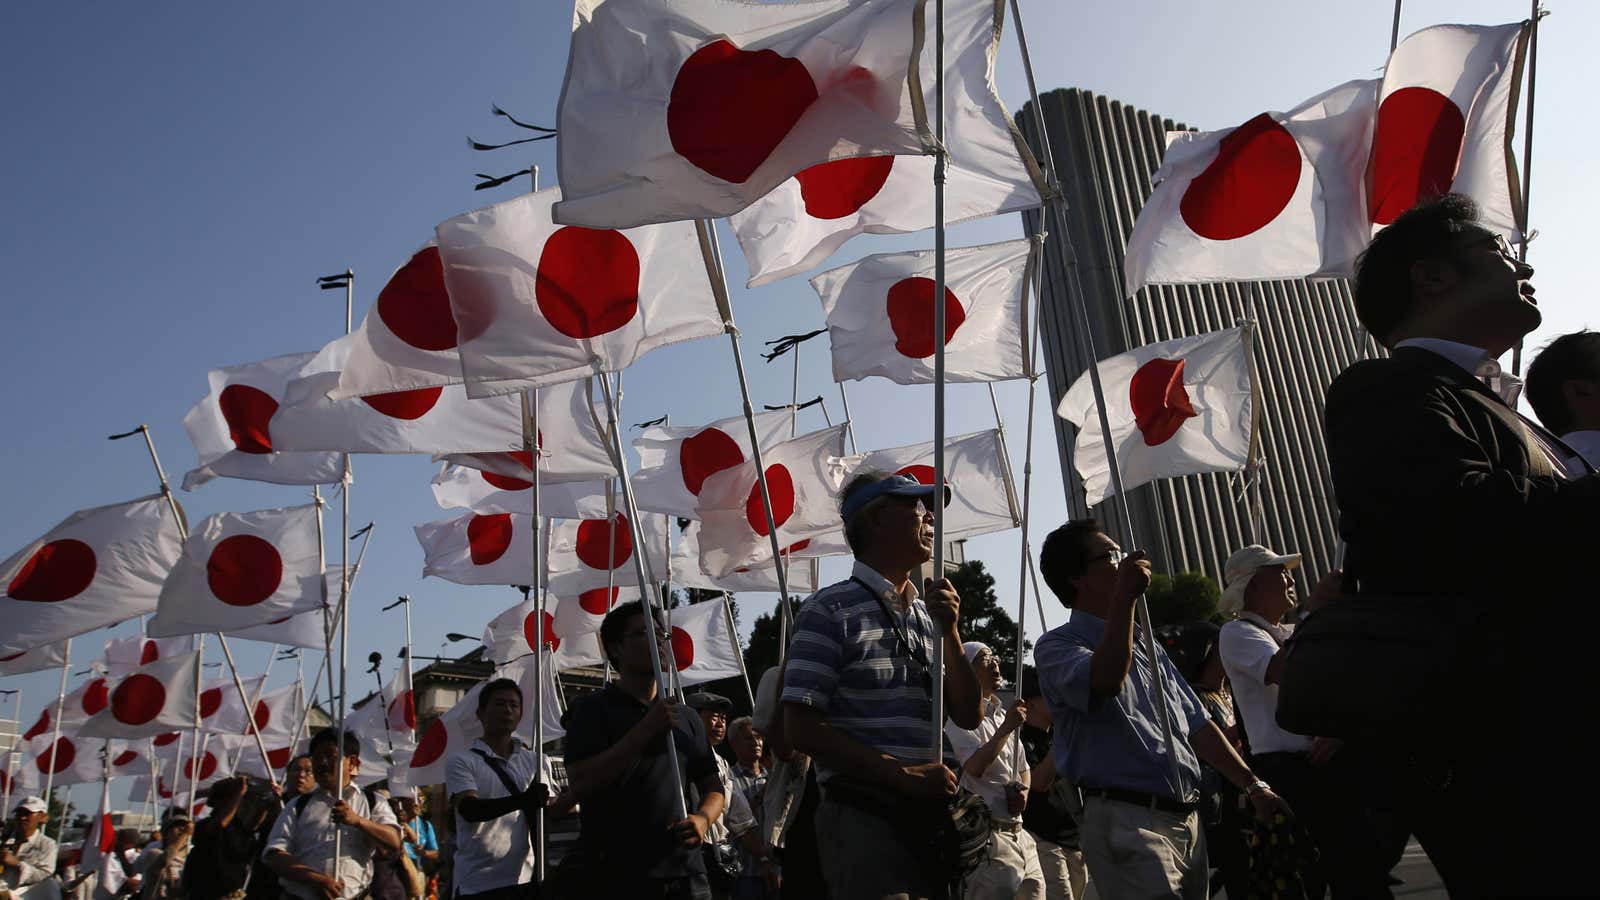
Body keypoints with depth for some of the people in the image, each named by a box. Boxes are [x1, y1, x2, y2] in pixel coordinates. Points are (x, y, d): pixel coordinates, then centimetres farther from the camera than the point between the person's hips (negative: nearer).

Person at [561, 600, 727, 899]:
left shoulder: (687, 718, 12)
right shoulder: (592, 708, -2)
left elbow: (713, 786, 14)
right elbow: (580, 784, -14)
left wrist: (704, 819, -8)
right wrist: (646, 730, -19)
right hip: (614, 875, -4)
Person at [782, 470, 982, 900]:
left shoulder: (930, 614, 12)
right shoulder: (831, 609, -9)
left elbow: (968, 717, 10)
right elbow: (801, 729, -14)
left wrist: (951, 633, -4)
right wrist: (903, 775, -18)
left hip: (930, 813, 7)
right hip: (865, 817, -7)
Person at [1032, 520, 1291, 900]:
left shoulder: (1146, 645, 22)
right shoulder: (1056, 646, -4)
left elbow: (1196, 723, 23)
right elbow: (1105, 682, -27)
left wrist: (1254, 785, 17)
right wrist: (1125, 597, -23)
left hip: (1188, 822, 8)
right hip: (1128, 822, -8)